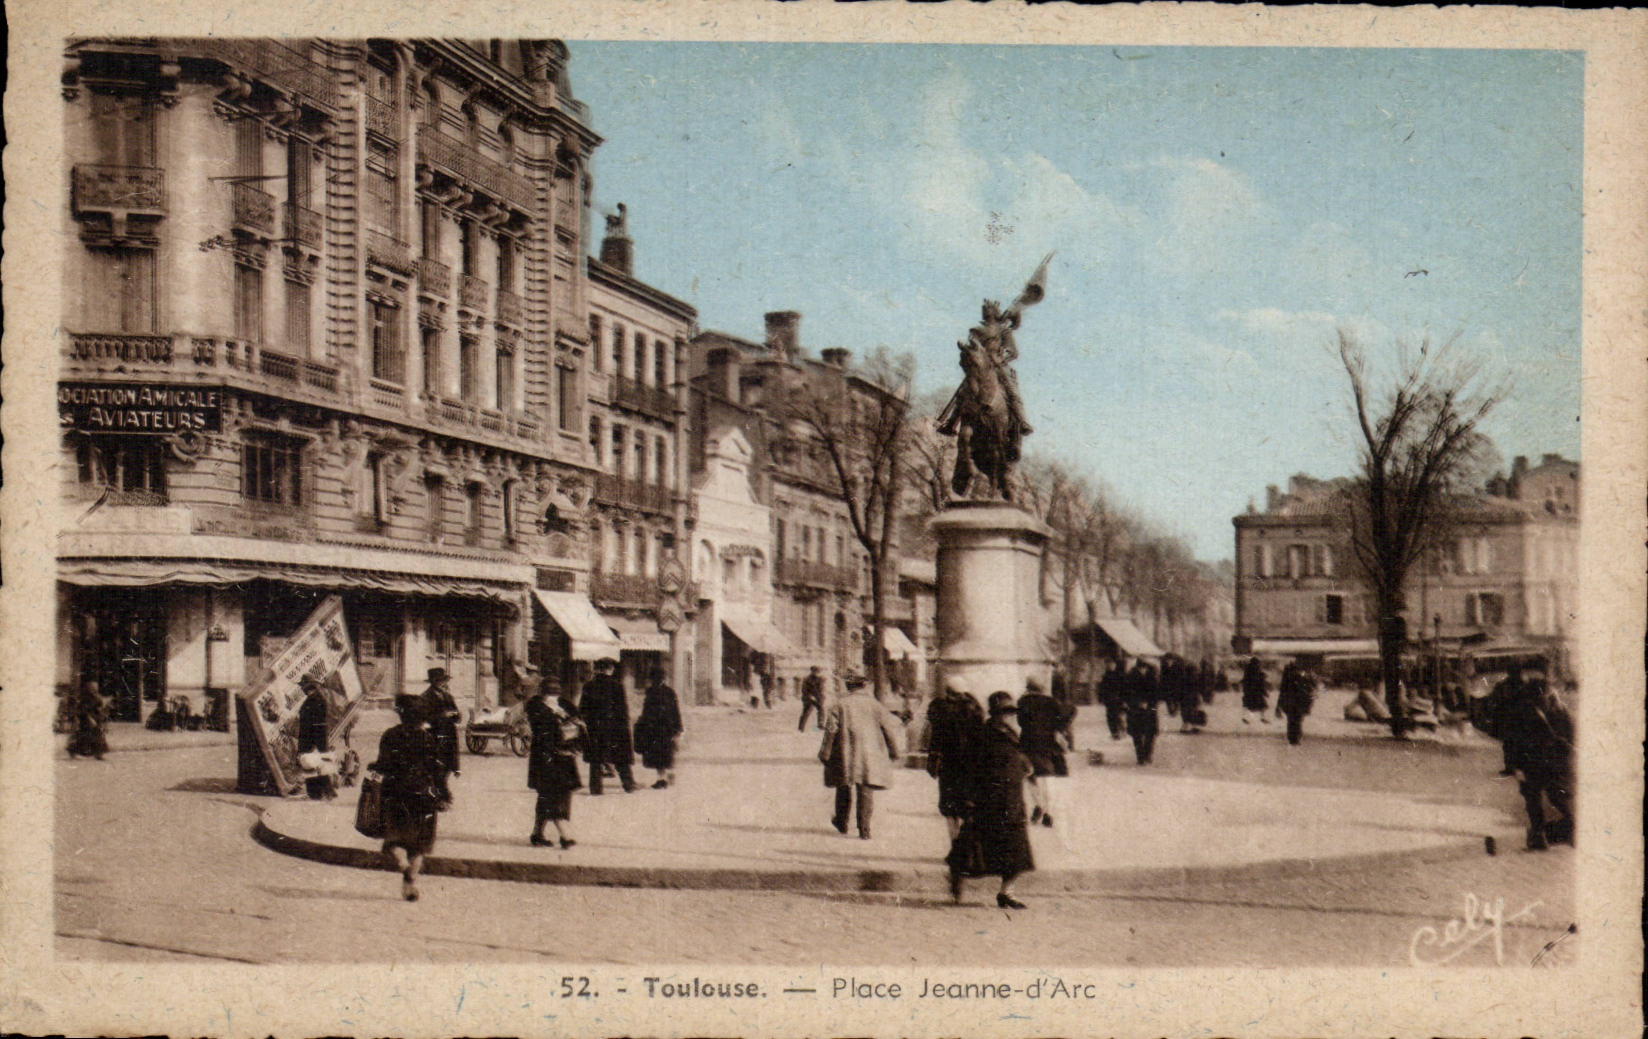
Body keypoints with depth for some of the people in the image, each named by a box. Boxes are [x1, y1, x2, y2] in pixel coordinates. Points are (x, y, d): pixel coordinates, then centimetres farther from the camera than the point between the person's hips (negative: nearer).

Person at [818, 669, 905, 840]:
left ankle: (841, 821, 31)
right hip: (870, 758, 0)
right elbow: (893, 728, 0)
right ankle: (864, 829, -1)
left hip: (845, 756, 0)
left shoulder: (840, 705, -4)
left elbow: (831, 731, -8)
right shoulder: (874, 705, 0)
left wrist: (825, 754, 2)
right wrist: (896, 752, 11)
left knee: (844, 787, 18)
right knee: (866, 791, 4)